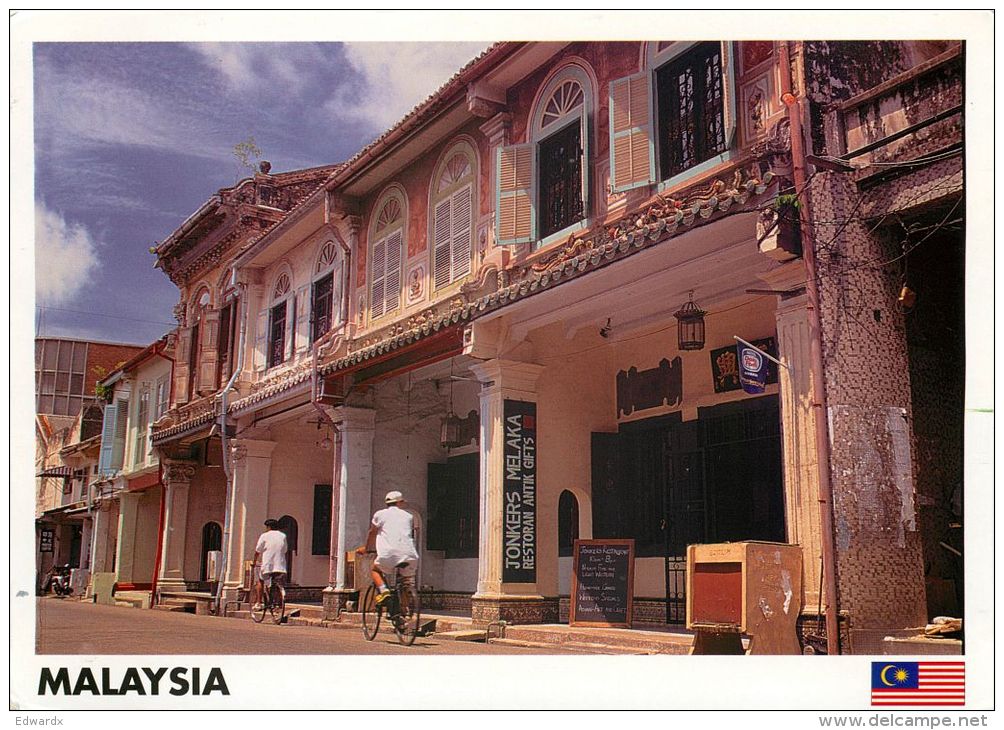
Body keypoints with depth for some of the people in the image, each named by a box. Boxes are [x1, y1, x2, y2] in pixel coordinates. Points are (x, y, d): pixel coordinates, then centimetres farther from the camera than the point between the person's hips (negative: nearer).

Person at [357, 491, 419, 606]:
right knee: (406, 578, 29)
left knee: (375, 569, 26)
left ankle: (384, 591, 0)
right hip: (409, 555, 2)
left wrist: (366, 548, 45)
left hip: (389, 554, -2)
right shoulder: (409, 516, 23)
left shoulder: (380, 514, 17)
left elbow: (372, 533, 28)